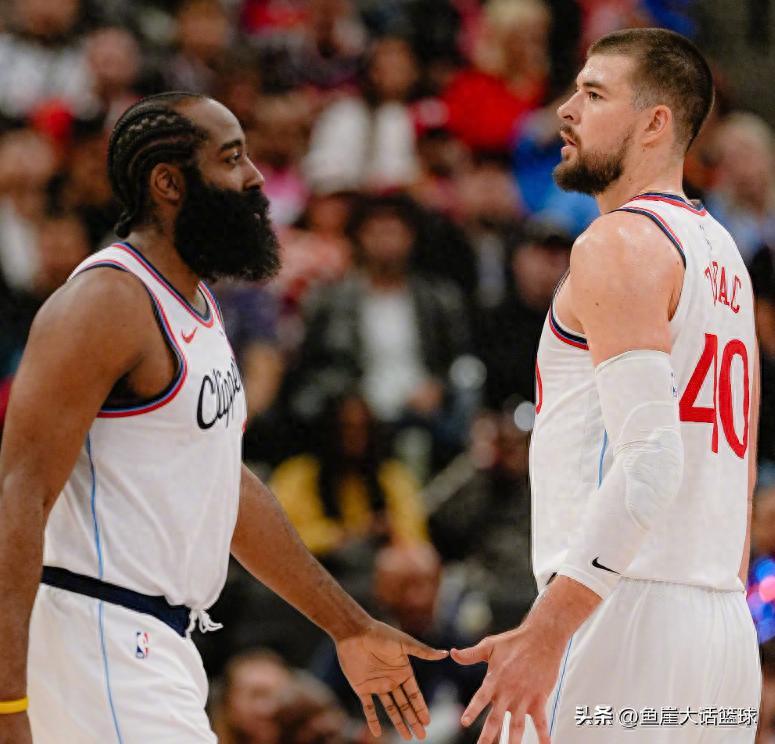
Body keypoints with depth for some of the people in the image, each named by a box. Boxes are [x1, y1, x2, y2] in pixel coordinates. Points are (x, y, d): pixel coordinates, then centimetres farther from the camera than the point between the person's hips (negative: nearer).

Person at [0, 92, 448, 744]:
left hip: (157, 642, 10)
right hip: (96, 636, -10)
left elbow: (227, 484, 26)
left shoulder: (195, 302, 17)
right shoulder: (107, 303, -14)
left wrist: (350, 628, 29)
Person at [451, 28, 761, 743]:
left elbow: (650, 462, -21)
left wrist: (546, 633, -26)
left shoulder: (622, 242, -9)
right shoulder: (721, 253, 21)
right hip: (725, 628, 9)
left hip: (628, 611, -9)